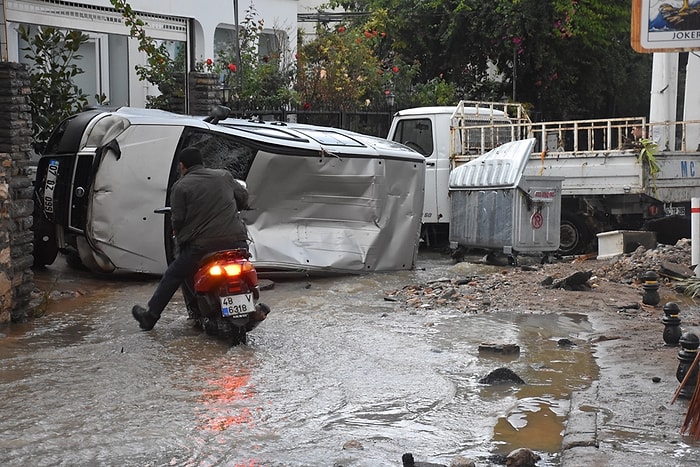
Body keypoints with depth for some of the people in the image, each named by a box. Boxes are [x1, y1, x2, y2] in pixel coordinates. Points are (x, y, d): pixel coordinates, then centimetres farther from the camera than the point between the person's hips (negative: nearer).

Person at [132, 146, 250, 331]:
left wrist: (180, 239, 17)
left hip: (201, 245, -2)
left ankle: (150, 317, 23)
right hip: (236, 242, 2)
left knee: (173, 276, 15)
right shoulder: (224, 176, 13)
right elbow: (243, 197, 23)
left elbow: (178, 220, -2)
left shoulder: (180, 187, 2)